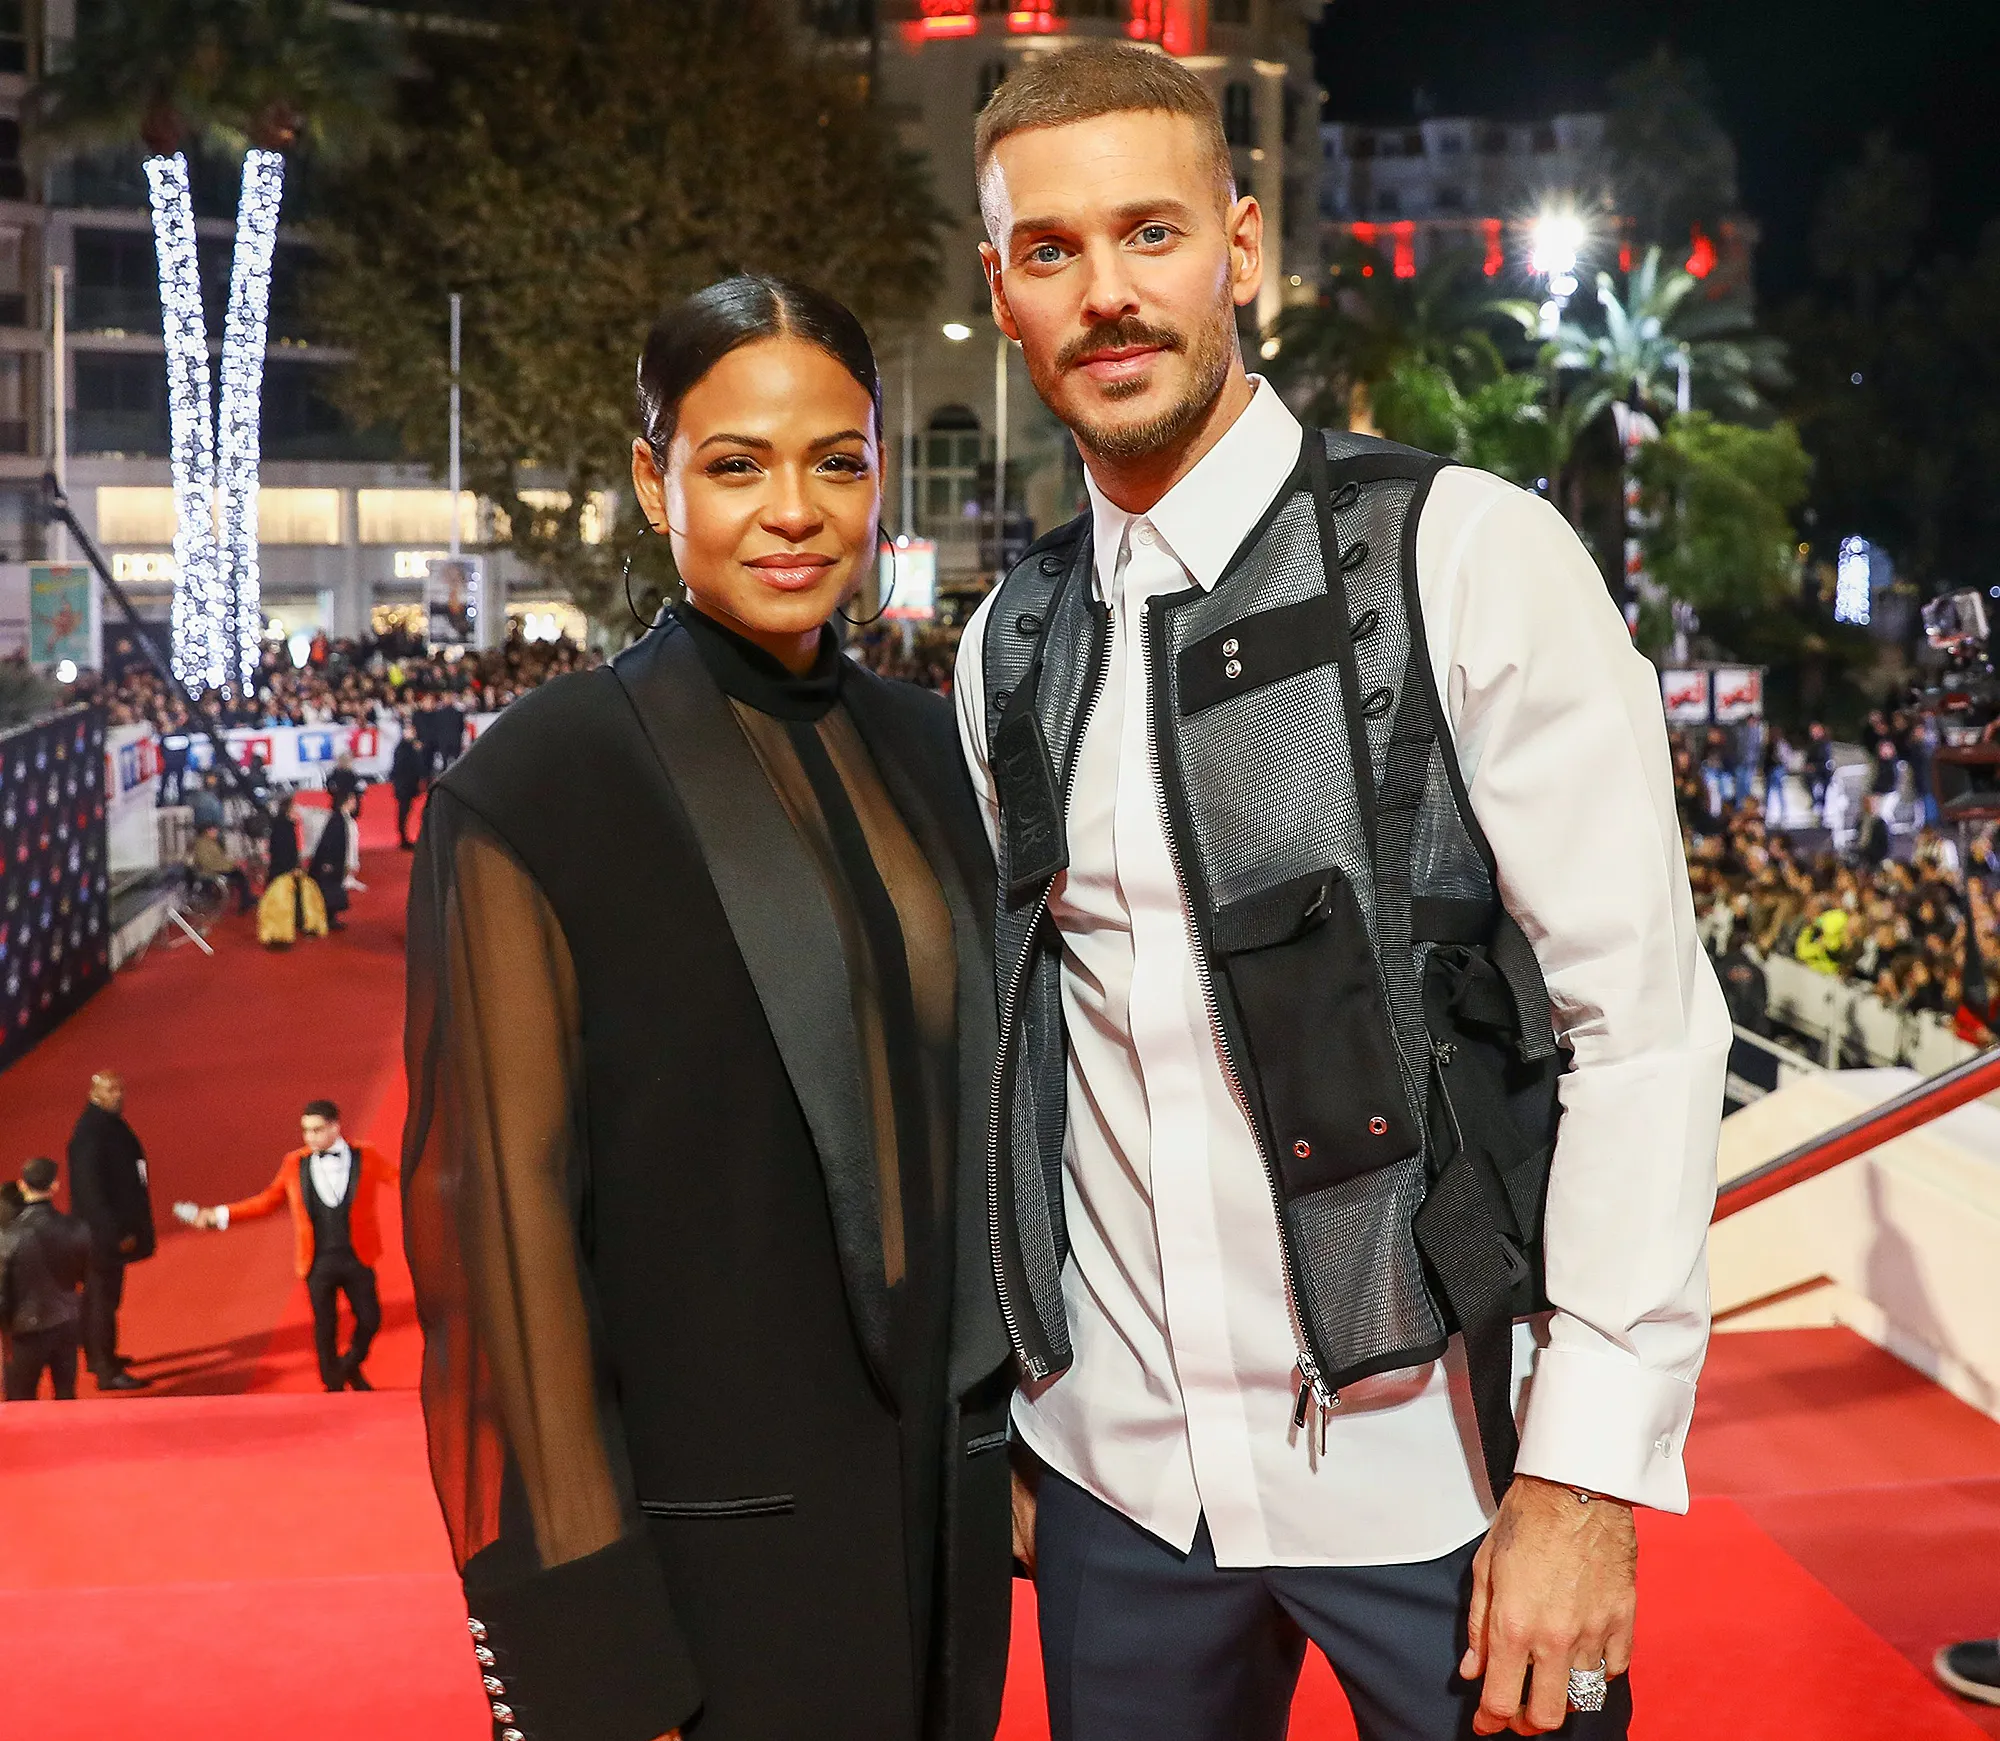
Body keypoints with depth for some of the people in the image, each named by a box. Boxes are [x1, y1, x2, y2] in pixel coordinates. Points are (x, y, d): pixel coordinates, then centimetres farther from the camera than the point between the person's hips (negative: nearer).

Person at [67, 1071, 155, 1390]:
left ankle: (99, 1356, 35)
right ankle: (107, 1371, 3)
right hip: (103, 1232, -10)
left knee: (100, 1295, 21)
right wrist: (116, 1232, -23)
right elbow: (91, 1189, -24)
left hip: (112, 1229, 10)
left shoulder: (112, 1124, 7)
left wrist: (128, 1226, 17)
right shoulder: (90, 1134, -23)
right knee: (103, 1296, -3)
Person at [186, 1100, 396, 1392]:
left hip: (357, 1259, 0)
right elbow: (268, 1201, 12)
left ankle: (351, 1367, 34)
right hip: (318, 1262, 1)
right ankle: (334, 1385, 24)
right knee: (325, 1326, 5)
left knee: (369, 1319, 4)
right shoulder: (295, 1164, 4)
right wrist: (220, 1214, 8)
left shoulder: (366, 1157, 0)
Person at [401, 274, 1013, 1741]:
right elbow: (507, 1208, -13)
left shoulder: (930, 756, 5)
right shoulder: (538, 790, -12)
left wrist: (1029, 1444, 10)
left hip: (942, 1504, 6)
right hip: (701, 1541, -5)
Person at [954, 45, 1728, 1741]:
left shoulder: (1468, 555, -10)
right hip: (1112, 1471, 4)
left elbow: (1644, 1024, -12)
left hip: (1429, 1469, -4)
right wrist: (1003, 1407, 9)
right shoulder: (1011, 644, 6)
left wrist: (1587, 1478, -15)